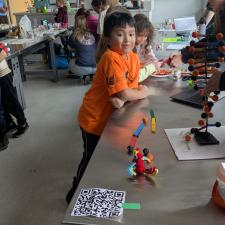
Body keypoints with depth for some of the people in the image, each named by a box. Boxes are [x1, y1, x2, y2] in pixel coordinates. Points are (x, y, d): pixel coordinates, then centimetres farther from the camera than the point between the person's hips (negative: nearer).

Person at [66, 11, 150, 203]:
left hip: (110, 117, 7)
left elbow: (132, 87, 2)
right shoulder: (111, 58, -27)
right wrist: (143, 93, -14)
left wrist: (122, 99, -17)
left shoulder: (134, 58, -2)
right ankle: (75, 194, 32)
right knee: (91, 160, 9)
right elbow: (124, 94, -31)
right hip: (95, 119, -7)